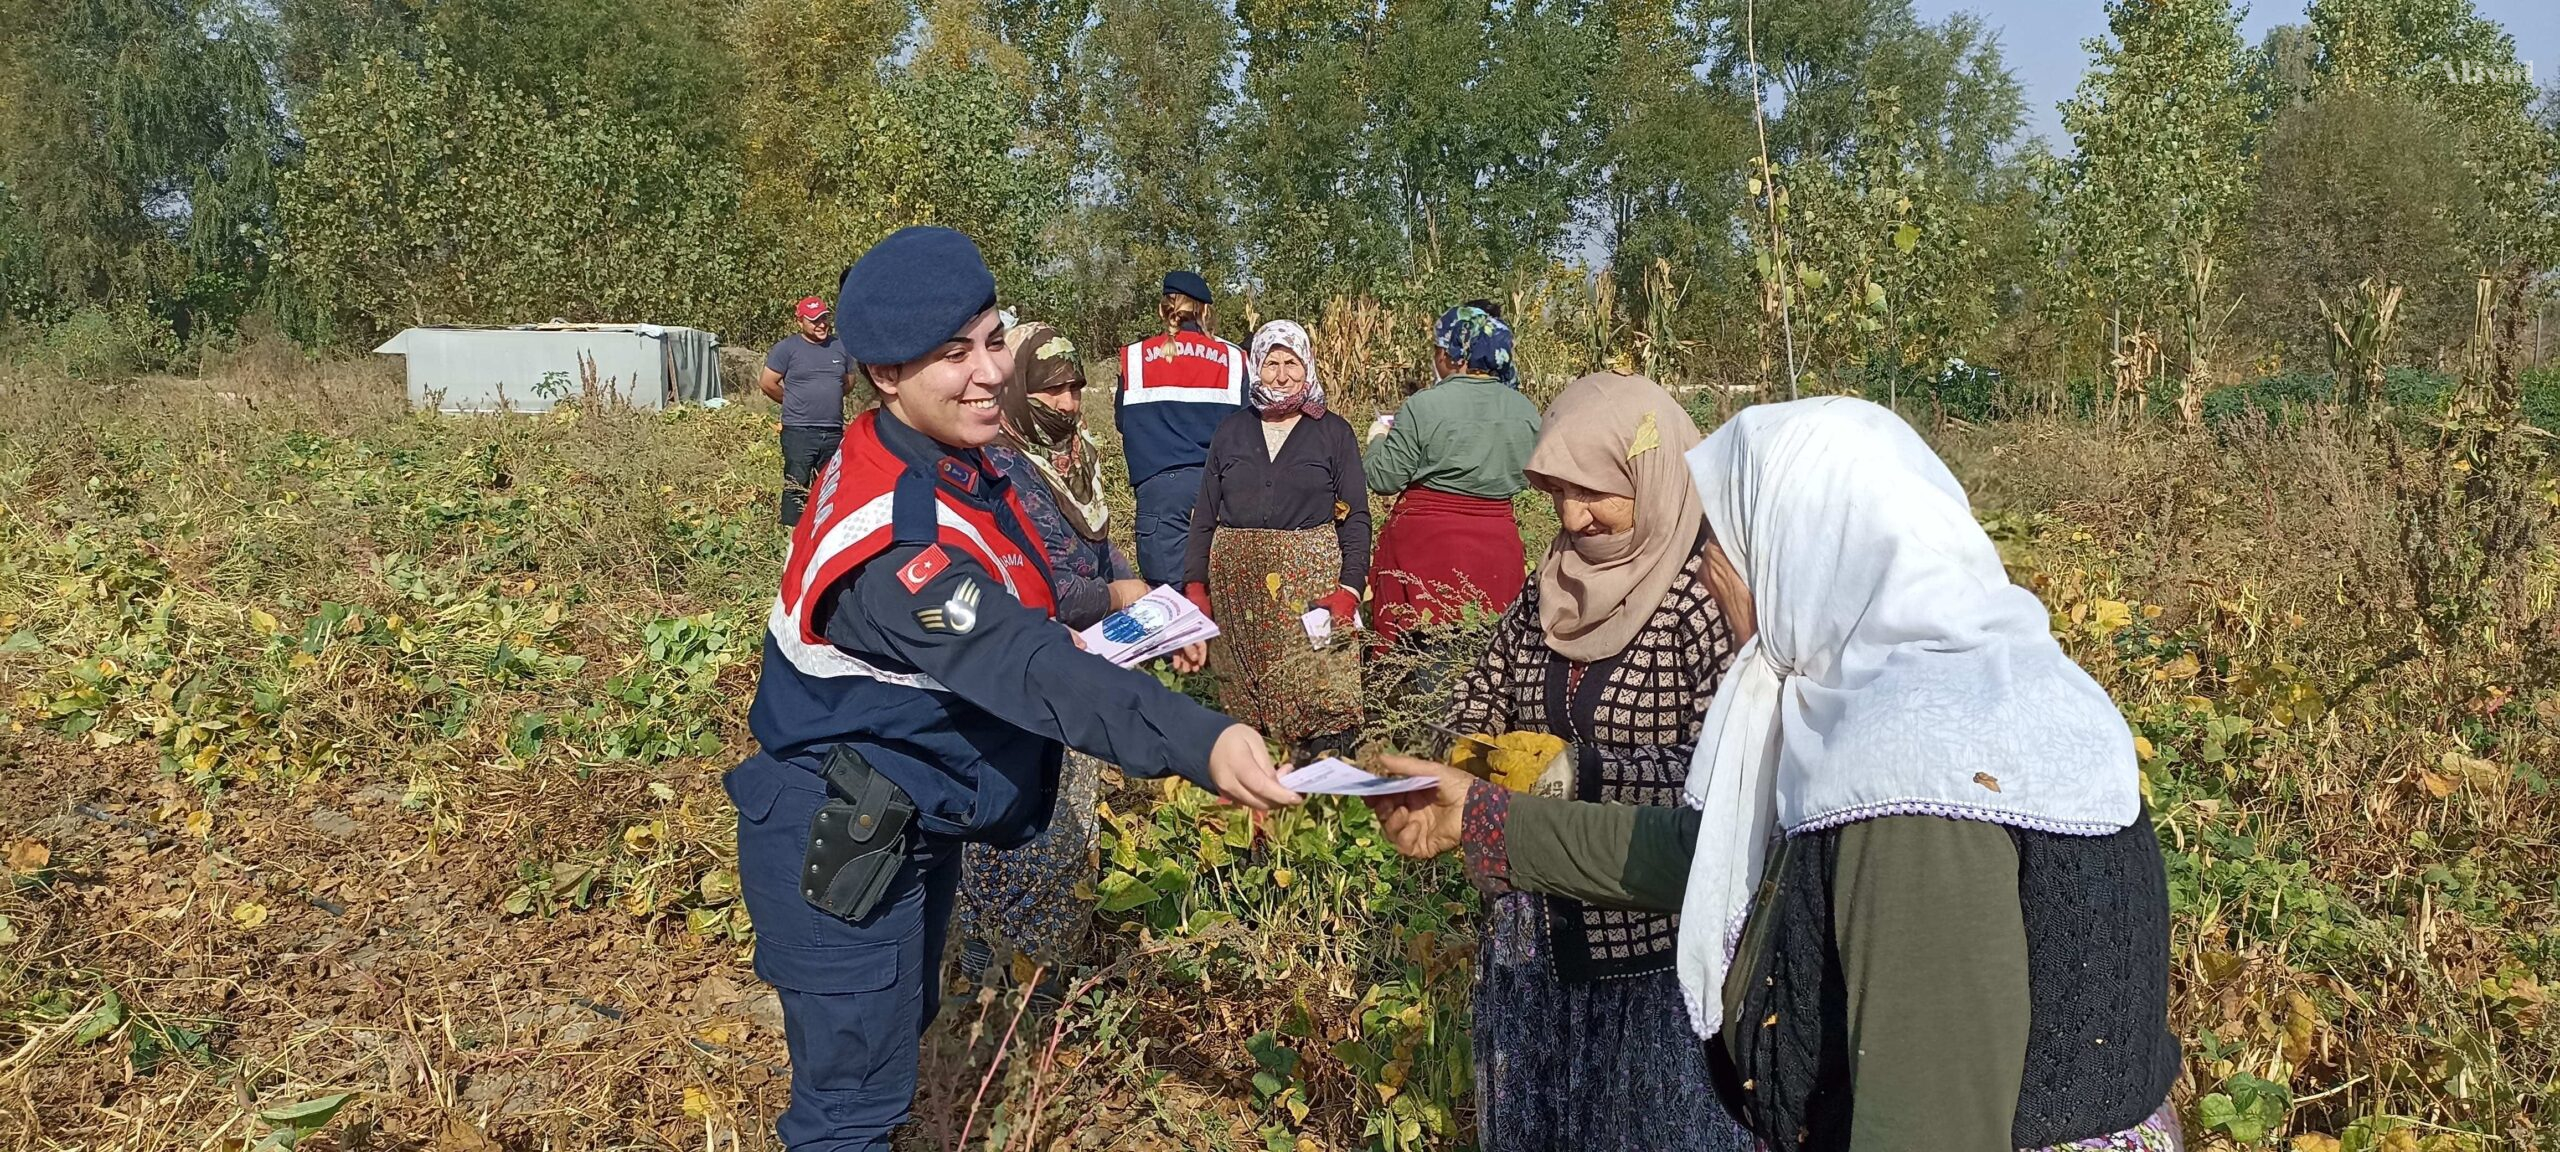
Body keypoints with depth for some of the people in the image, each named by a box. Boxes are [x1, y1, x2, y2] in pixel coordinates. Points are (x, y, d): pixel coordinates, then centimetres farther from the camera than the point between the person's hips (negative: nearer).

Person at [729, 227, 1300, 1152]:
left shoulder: (944, 465, -1)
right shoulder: (891, 531, -33)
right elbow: (1028, 670, -44)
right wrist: (1201, 744, -54)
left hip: (907, 827, 10)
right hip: (842, 852, -10)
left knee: (899, 1026, 27)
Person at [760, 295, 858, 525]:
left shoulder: (839, 348, 10)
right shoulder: (786, 348, -5)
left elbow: (848, 383, 22)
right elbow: (768, 383, -3)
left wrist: (827, 398, 12)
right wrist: (794, 402, 6)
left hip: (834, 431, 5)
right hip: (799, 431, -5)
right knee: (797, 487, -6)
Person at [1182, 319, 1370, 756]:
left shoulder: (1333, 432, 6)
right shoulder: (1231, 432, 13)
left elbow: (1355, 516, 3)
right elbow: (1205, 515, 13)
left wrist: (1350, 587, -9)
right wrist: (1195, 584, 3)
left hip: (1310, 580, -3)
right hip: (1237, 584, 3)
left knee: (1323, 702, -11)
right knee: (1243, 701, 2)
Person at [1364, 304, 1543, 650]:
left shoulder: (1423, 406, -13)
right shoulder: (1526, 410, 1)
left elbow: (1384, 479, -8)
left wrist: (1379, 440, 11)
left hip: (1425, 544, -4)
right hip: (1497, 544, 4)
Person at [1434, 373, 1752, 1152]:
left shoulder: (1713, 596, -16)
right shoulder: (1552, 588, 4)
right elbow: (1480, 702, 12)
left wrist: (1579, 772, -26)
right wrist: (1479, 753, -9)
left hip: (1660, 942, -6)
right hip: (1538, 932, 6)